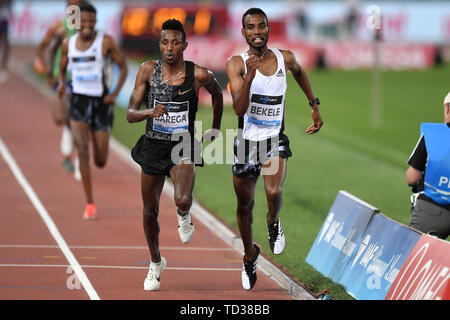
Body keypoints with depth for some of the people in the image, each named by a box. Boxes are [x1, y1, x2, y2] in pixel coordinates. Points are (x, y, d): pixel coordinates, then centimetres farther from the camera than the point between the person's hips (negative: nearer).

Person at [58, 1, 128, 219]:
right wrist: (62, 83, -6)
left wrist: (115, 93, -12)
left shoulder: (105, 41, -7)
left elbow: (123, 67, 0)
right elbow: (62, 69, 16)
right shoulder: (68, 44, 2)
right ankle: (90, 204, -12)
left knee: (100, 162, 5)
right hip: (78, 101, 1)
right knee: (82, 151, -19)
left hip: (101, 103, -1)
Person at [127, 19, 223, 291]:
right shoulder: (148, 70, -8)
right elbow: (130, 114, -8)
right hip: (153, 146, 2)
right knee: (150, 212, 13)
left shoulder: (199, 75, -11)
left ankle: (184, 217, 11)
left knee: (182, 200, -29)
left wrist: (215, 128, 20)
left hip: (183, 148, -2)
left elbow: (217, 94, 12)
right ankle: (156, 263, 38)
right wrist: (150, 112, -28)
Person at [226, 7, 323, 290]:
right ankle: (250, 255, 39)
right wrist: (249, 77, -34)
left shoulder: (285, 58, -4)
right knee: (245, 204, 13)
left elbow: (300, 73, 22)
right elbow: (239, 109, -21)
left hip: (274, 140, 0)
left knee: (274, 193, -26)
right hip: (246, 141, 0)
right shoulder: (237, 64, -10)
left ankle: (274, 224, 9)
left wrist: (314, 105, 21)